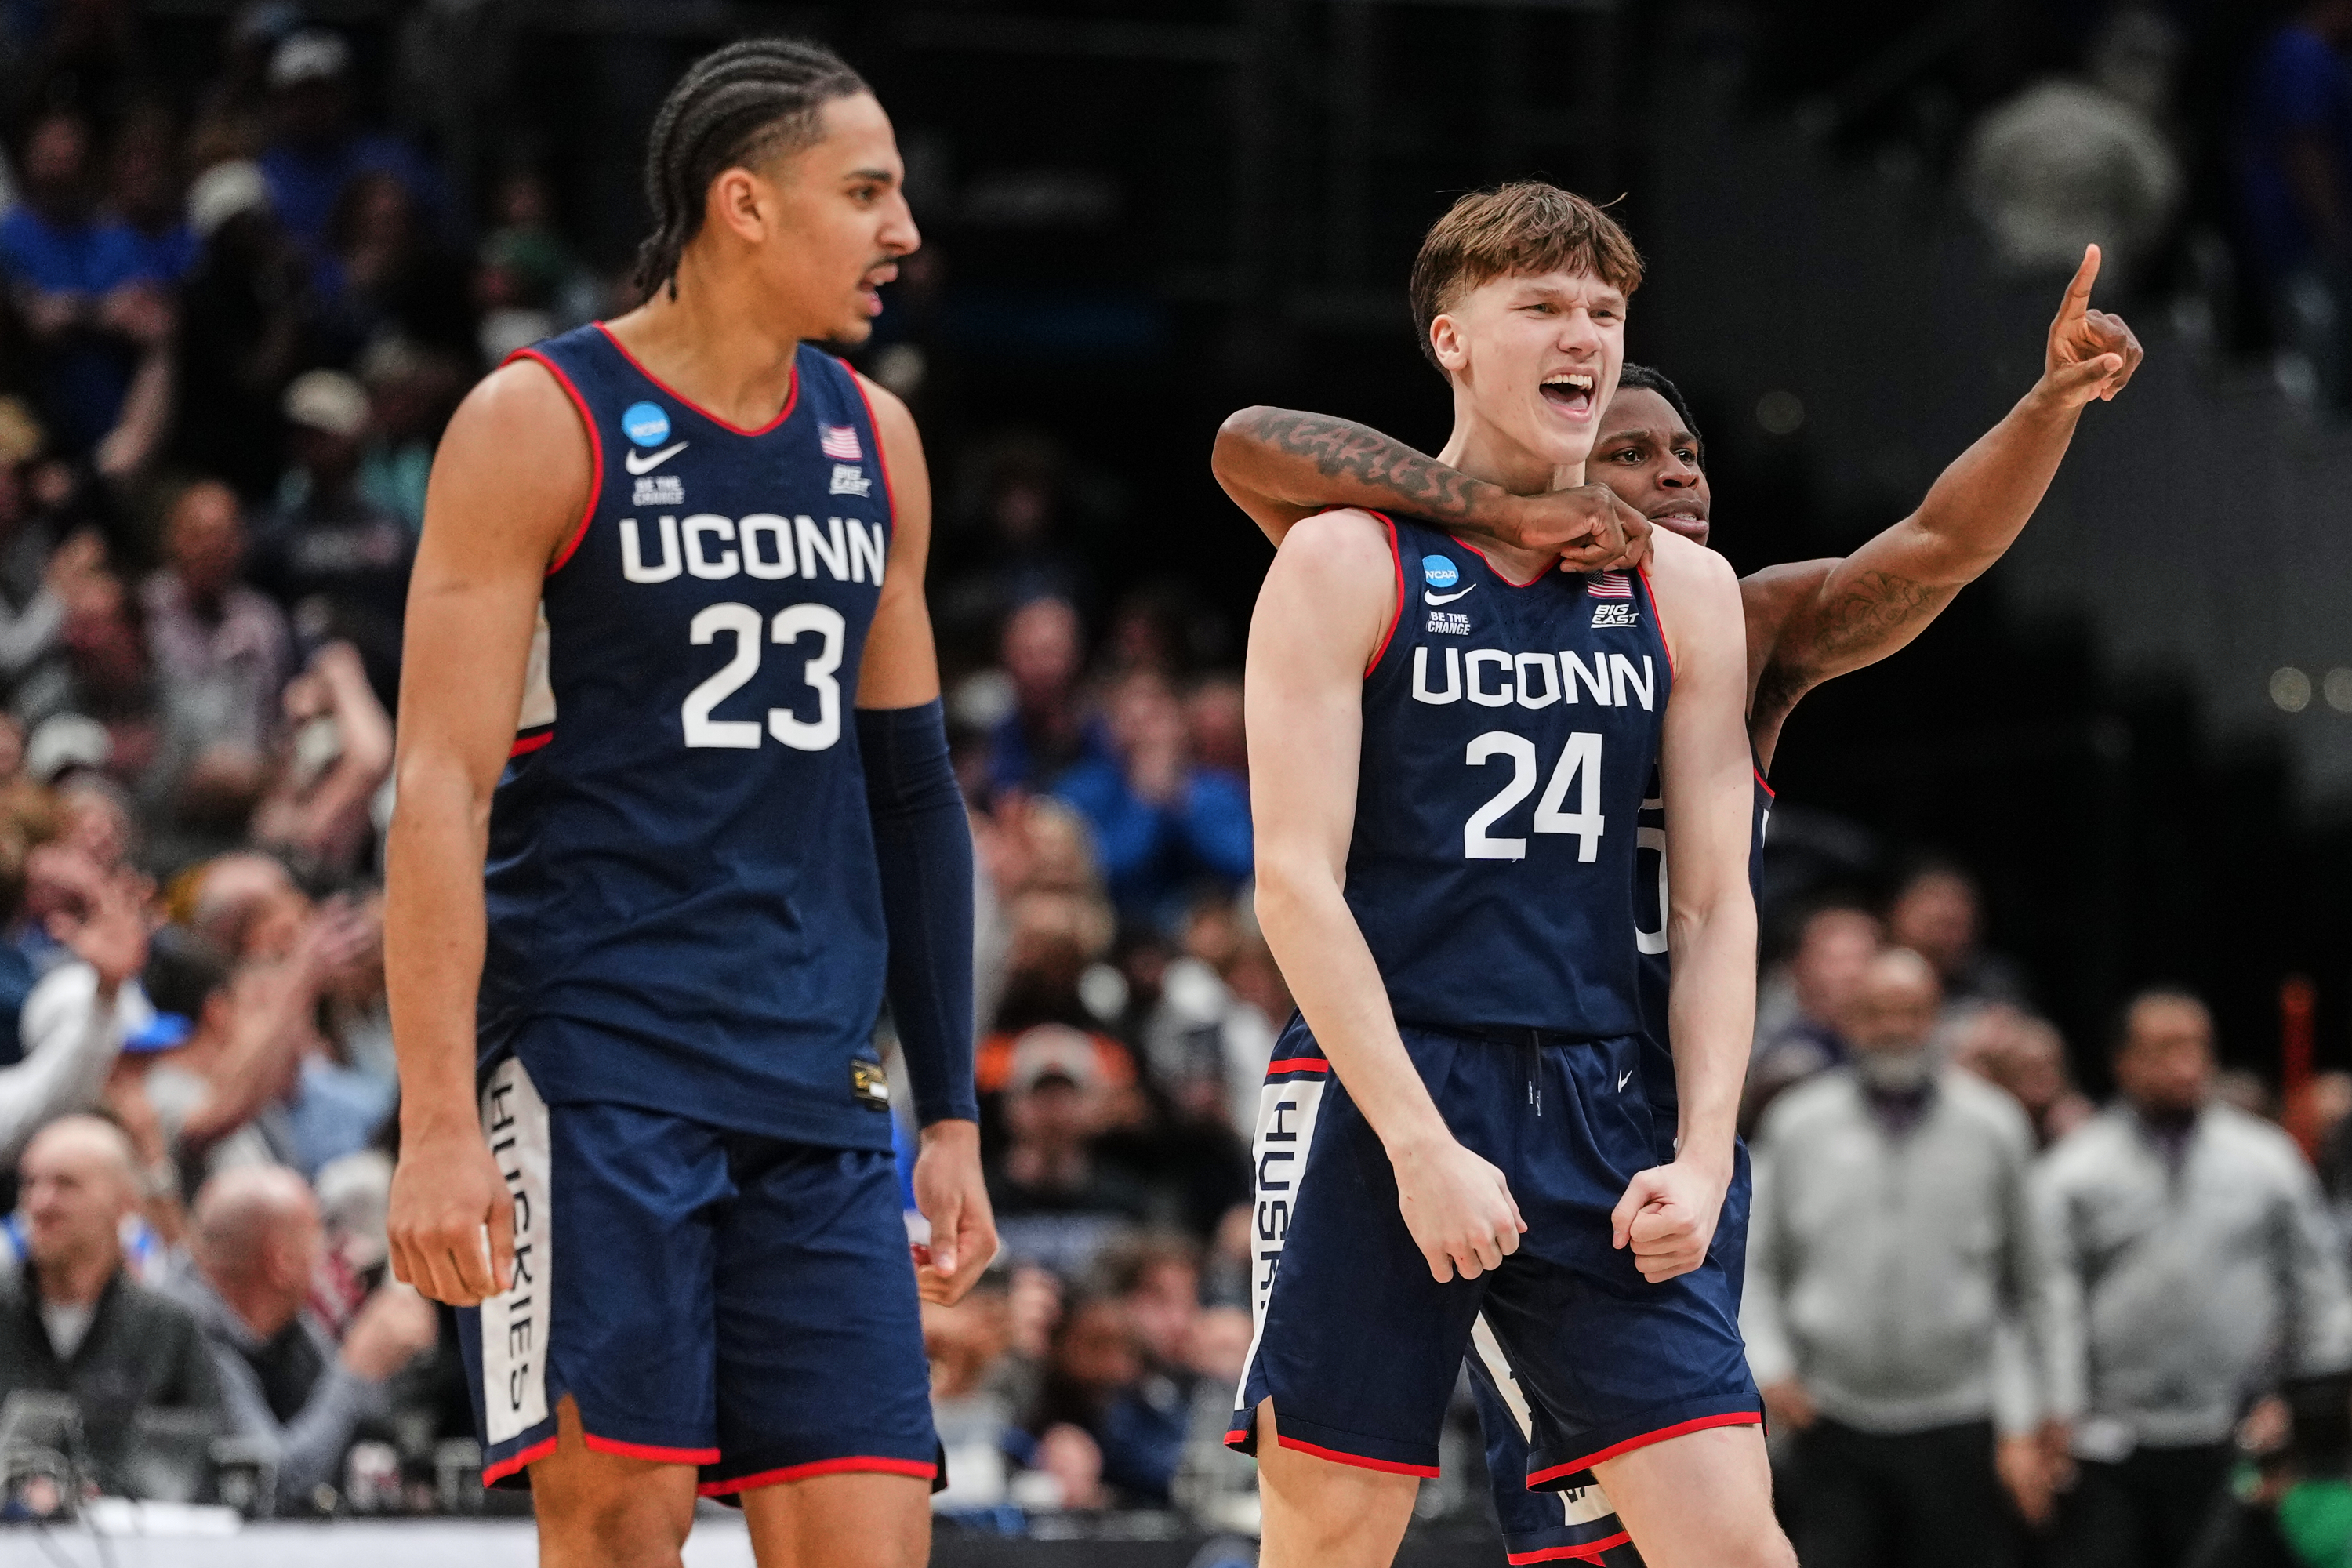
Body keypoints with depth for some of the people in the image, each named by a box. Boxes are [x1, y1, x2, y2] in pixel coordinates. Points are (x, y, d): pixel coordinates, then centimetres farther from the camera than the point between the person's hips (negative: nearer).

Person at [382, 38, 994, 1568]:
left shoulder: (872, 441, 13)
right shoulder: (540, 425, -5)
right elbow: (442, 791, -10)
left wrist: (951, 1113, 16)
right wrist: (437, 1125, -18)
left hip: (816, 1094, 6)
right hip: (592, 1071, -6)